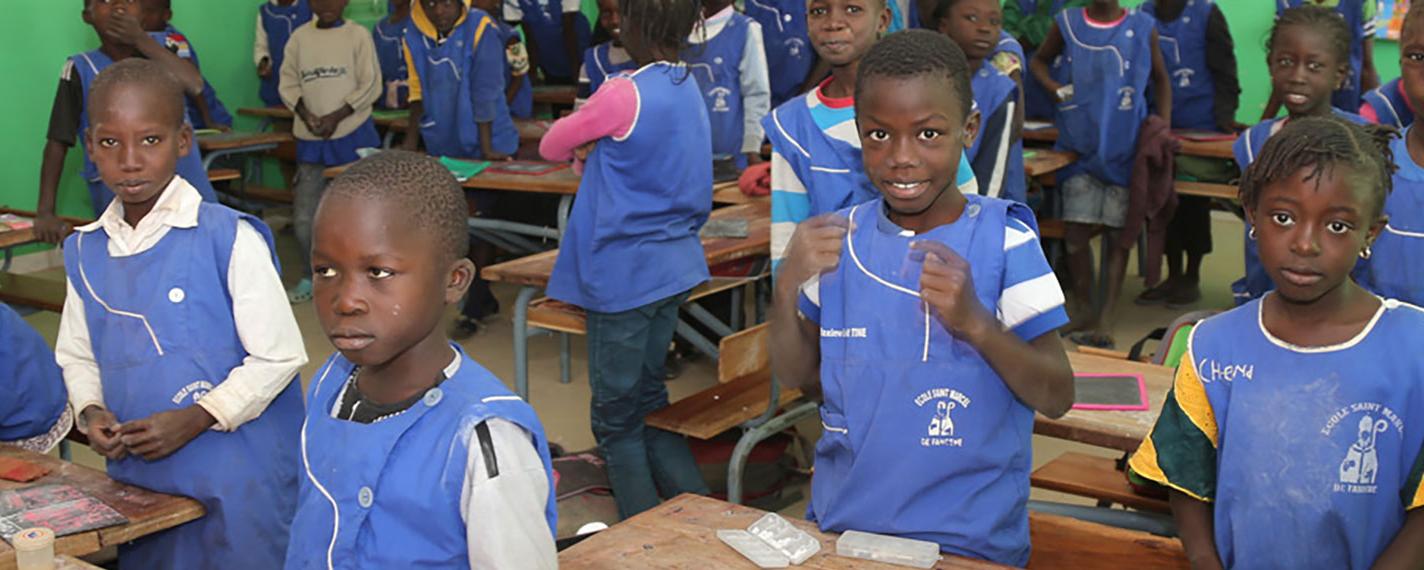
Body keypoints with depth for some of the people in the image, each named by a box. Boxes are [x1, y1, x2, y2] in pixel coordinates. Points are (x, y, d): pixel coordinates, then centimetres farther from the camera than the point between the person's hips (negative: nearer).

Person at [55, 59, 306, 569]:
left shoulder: (230, 238, -14)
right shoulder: (84, 250, 5)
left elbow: (279, 355, -12)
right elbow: (77, 356, 16)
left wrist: (195, 419, -18)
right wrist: (90, 410, -4)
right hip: (135, 479, 5)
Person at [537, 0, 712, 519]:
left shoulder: (625, 94, -19)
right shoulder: (689, 91, 7)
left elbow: (552, 146, -6)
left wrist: (582, 150, 13)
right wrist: (594, 154, -2)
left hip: (623, 275, -8)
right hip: (674, 266, 8)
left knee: (616, 417, 5)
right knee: (649, 399, 20)